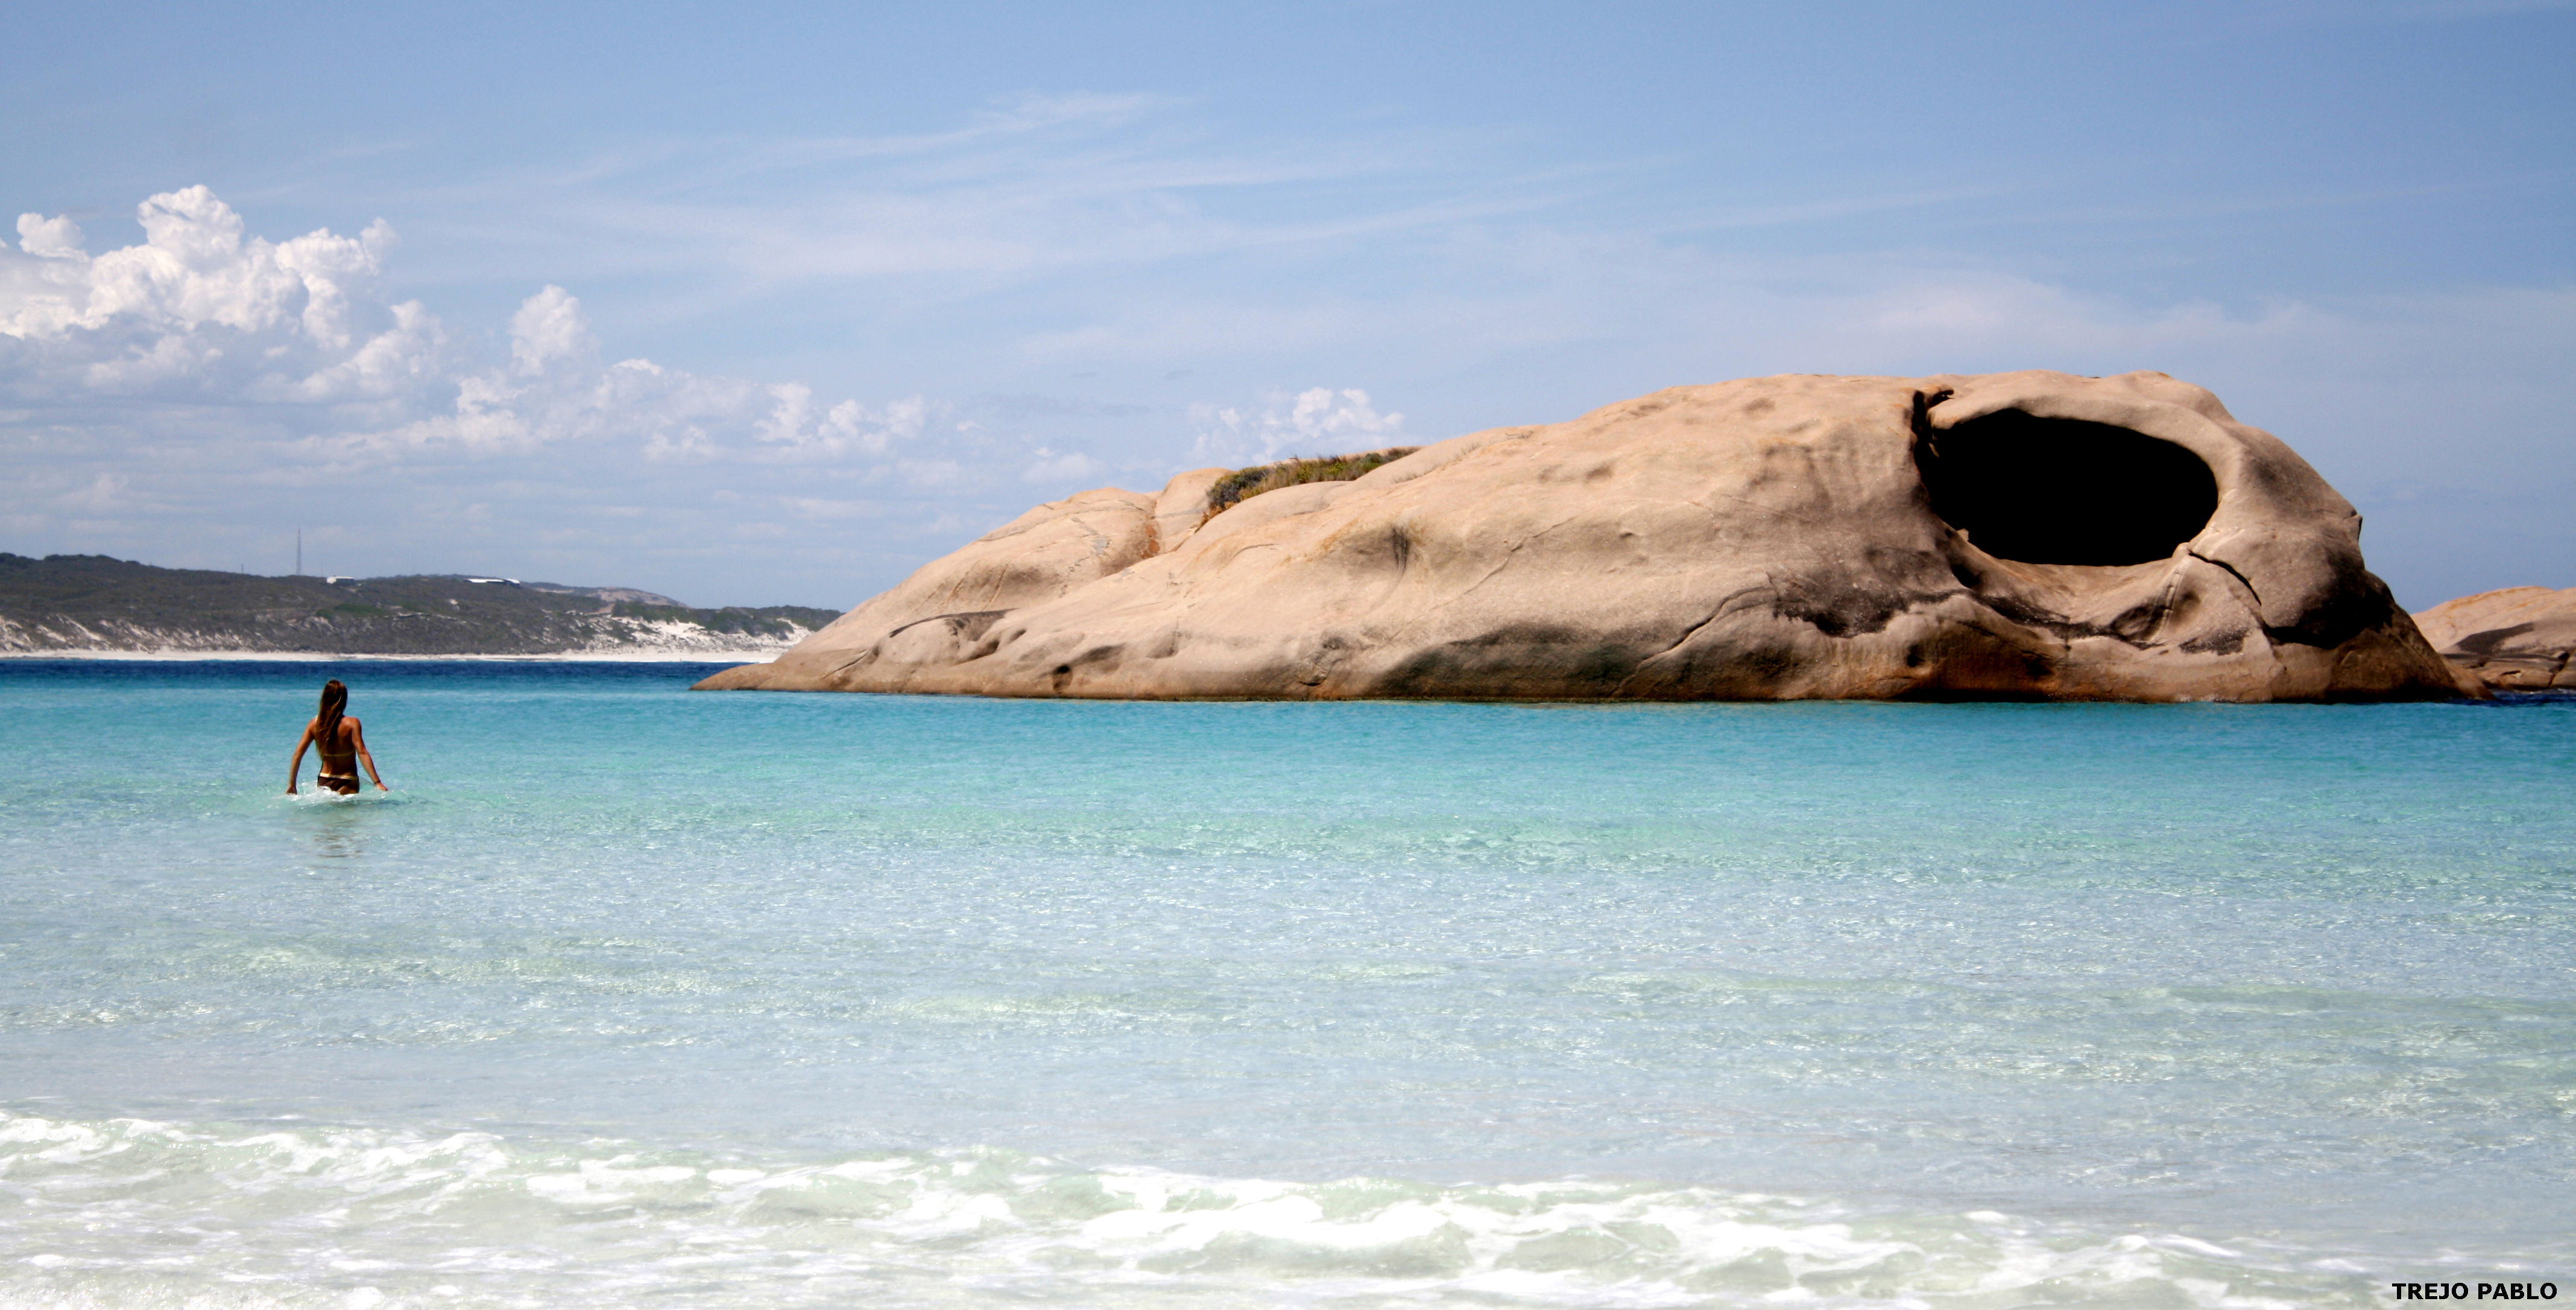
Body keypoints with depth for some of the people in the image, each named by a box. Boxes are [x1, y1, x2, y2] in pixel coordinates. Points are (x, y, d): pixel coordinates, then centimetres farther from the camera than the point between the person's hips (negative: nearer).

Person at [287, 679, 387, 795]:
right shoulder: (352, 724, -9)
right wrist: (377, 782, -18)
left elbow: (298, 754, 2)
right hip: (346, 784, -4)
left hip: (323, 782, 4)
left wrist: (291, 785, 8)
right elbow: (362, 753, -16)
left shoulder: (315, 724, 2)